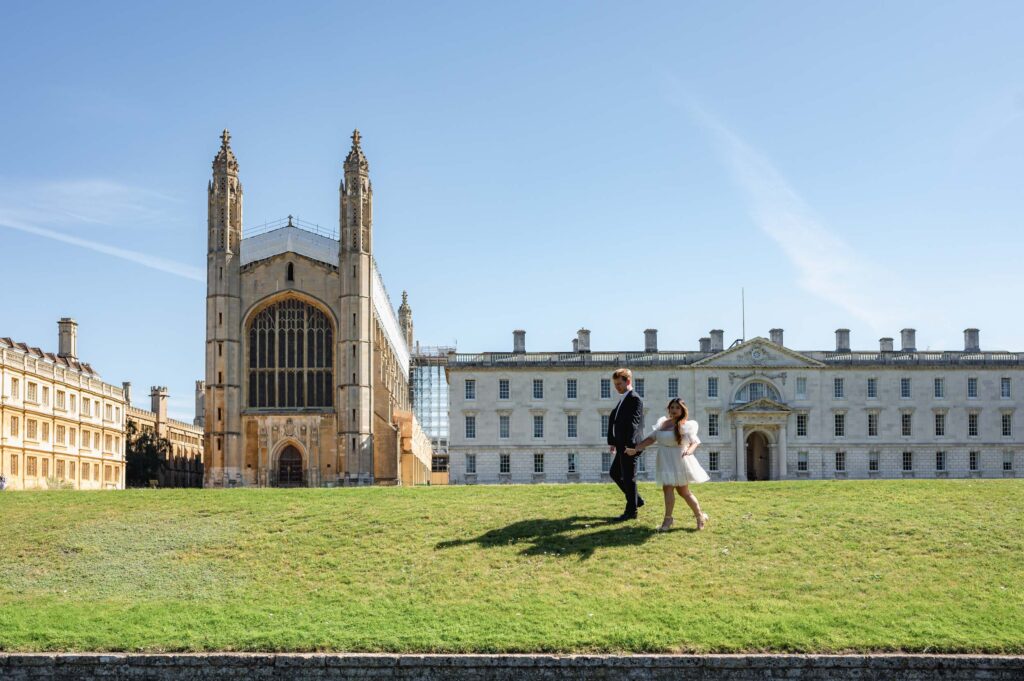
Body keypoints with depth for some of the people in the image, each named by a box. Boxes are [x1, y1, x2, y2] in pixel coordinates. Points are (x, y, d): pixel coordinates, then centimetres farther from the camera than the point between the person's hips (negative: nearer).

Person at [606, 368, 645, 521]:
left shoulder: (635, 399, -13)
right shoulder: (623, 399, 17)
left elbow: (634, 422, -21)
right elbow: (614, 420, 18)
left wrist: (630, 444, -26)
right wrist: (612, 441, 14)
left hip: (629, 446, -10)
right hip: (622, 445, 10)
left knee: (628, 477, -2)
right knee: (614, 473, 17)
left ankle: (631, 511, 8)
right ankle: (636, 500, 26)